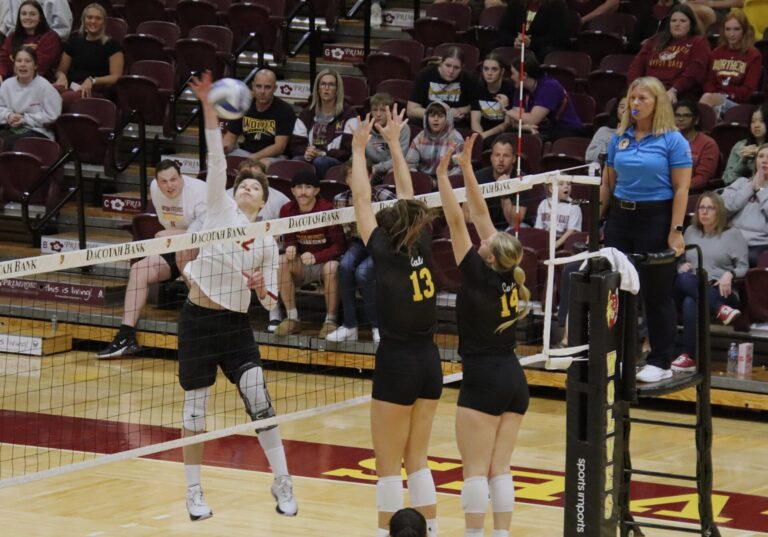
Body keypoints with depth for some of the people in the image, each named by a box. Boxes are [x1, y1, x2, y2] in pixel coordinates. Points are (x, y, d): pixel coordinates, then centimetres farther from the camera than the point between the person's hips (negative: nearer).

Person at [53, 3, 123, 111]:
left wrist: (92, 81, -17)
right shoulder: (74, 41, 21)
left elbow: (116, 77, -1)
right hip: (72, 88, 4)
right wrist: (61, 76, -1)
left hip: (97, 92, -4)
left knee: (65, 98, -39)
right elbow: (61, 70, 25)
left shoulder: (111, 45, 7)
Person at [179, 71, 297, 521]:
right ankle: (195, 493, 13)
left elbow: (270, 300, 10)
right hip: (198, 320, -2)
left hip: (236, 324, 2)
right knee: (195, 408, 2)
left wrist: (262, 288, -14)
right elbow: (216, 158, -10)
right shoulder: (220, 209, 2)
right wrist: (208, 107, -20)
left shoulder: (267, 242, 8)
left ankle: (283, 483, 1)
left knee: (259, 400, -10)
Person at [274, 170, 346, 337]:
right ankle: (292, 318, -16)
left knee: (331, 268, -37)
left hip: (326, 260, -4)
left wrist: (316, 257, -31)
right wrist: (290, 248, -21)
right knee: (281, 262, -25)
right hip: (302, 264, 4)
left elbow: (339, 246, -17)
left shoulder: (327, 209, -19)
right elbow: (289, 240, 4)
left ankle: (330, 320, -22)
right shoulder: (287, 210, -7)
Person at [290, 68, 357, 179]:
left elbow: (348, 150, -1)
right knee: (296, 161, -32)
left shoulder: (348, 114, 7)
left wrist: (322, 153, -14)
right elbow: (295, 145, 15)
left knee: (319, 162, -37)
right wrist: (306, 152, -10)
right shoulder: (307, 114, 19)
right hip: (310, 157, 3)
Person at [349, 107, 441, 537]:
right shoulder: (423, 248, 1)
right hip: (429, 361, 6)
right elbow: (409, 197, 13)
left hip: (397, 364, -6)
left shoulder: (386, 255, -12)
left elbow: (362, 201, -3)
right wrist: (394, 143, 23)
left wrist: (359, 149, 7)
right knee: (417, 461, 14)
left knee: (389, 466, 2)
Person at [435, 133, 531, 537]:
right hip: (514, 379, 7)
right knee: (500, 470, 8)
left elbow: (458, 221, -10)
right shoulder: (510, 276, 2)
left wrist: (443, 175, -3)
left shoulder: (478, 276, -13)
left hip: (483, 381, -7)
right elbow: (481, 215, 9)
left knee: (476, 470, -3)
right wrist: (466, 167, 13)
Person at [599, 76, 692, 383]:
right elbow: (608, 184, 14)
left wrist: (676, 231, -16)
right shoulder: (619, 138, 9)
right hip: (620, 217, 5)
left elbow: (681, 189, -9)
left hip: (655, 219, -5)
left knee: (656, 294, 1)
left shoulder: (673, 141, -6)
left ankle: (661, 362, 9)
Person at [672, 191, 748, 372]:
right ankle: (720, 310, -45)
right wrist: (682, 266, 6)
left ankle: (689, 356, -43)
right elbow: (678, 260, 30)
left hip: (720, 292, -3)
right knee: (683, 279, -38)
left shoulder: (733, 234, 12)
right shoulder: (690, 232, 25)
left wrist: (729, 275, -16)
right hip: (690, 289, 3)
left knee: (690, 302, -39)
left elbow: (743, 267, 5)